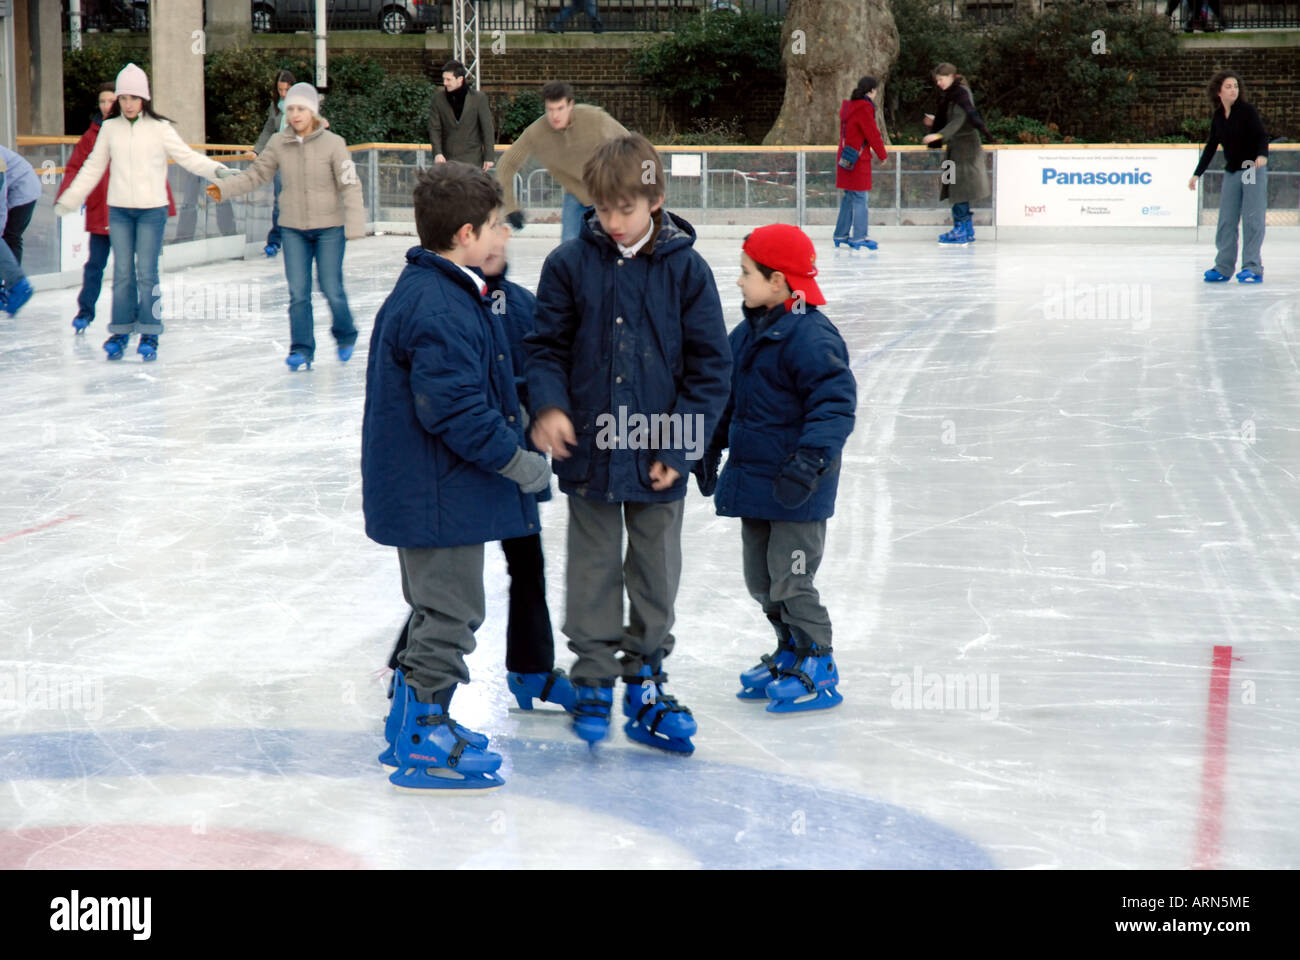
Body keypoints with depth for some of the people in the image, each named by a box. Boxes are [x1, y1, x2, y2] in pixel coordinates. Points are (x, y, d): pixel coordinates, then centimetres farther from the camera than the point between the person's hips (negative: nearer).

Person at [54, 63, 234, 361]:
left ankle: (149, 334, 8)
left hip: (151, 210, -2)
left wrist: (216, 170, -18)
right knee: (122, 273, 4)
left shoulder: (160, 129, -2)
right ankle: (120, 331, 13)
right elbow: (92, 168, 13)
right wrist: (68, 200, 14)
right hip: (119, 210, 2)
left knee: (147, 273, -2)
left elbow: (187, 157, -2)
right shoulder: (109, 128, 5)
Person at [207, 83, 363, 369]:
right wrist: (224, 189, -6)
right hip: (293, 228, 3)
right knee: (297, 292, -1)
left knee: (331, 289, -1)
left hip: (329, 227, -3)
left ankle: (345, 336, 25)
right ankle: (302, 349, 7)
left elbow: (349, 186, -11)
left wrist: (354, 225, -18)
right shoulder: (278, 144, 0)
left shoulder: (333, 143, -10)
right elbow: (256, 174, 7)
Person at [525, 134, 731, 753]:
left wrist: (678, 446, -8)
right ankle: (592, 682, 21)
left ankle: (646, 685, 24)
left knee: (656, 572, 11)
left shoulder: (685, 270, -5)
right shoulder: (570, 264, -3)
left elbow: (710, 367, -2)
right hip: (589, 449, 0)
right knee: (593, 568, 9)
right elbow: (547, 346, 4)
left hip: (658, 456, 0)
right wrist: (549, 404, -15)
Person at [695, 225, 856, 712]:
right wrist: (710, 448, 26)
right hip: (754, 479, 9)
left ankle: (818, 669, 7)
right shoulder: (747, 333, 9)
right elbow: (728, 398, 22)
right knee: (760, 580, 15)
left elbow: (836, 402, -24)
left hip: (796, 487, -9)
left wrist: (810, 460, -31)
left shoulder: (810, 336, -19)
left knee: (790, 581, -5)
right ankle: (791, 653, 30)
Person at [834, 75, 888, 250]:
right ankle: (858, 237, -4)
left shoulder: (847, 106, 11)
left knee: (849, 197, 16)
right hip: (857, 160, -9)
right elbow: (873, 135, -14)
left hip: (845, 157, 9)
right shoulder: (864, 109, -16)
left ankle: (841, 235, 20)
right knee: (859, 198, -5)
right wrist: (883, 155, -2)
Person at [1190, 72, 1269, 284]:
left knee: (1252, 219, -7)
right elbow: (1211, 147, 16)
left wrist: (1262, 155, -37)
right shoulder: (1218, 118, 7)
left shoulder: (1247, 111, -9)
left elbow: (1262, 136, -17)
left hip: (1253, 169, -5)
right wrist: (1197, 174, 18)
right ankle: (1223, 268, 11)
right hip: (1231, 172, 6)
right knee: (1226, 221, 4)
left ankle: (1253, 268, -5)